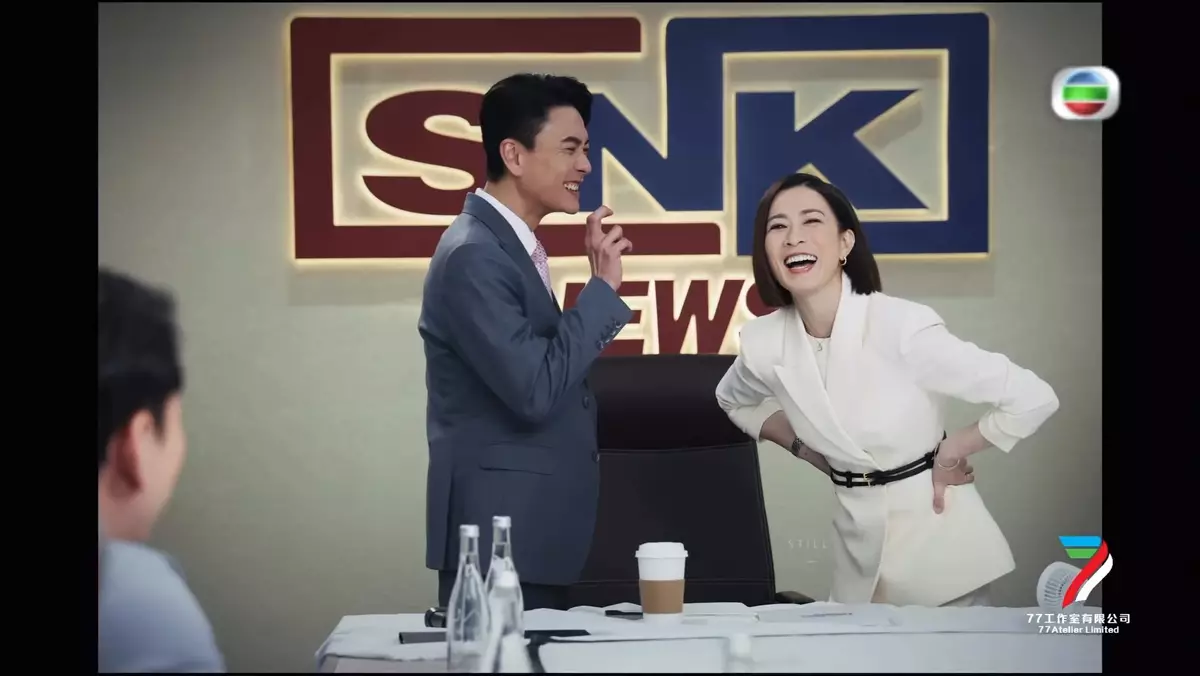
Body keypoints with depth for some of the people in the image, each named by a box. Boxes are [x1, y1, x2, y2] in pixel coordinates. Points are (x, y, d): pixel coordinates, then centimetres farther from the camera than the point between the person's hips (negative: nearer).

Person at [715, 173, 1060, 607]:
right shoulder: (762, 344, -8)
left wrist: (952, 453, -8)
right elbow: (735, 402, 17)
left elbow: (1033, 399, -18)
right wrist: (803, 446, 3)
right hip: (858, 542, 4)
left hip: (935, 530, -4)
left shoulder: (902, 326, -22)